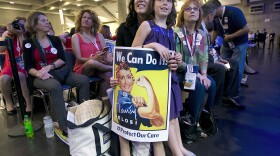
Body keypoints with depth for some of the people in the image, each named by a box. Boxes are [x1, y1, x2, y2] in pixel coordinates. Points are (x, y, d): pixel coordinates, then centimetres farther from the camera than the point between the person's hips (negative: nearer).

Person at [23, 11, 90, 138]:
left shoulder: (55, 40, 12)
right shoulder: (28, 43, 4)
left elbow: (62, 59, 0)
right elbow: (28, 67, -2)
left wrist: (49, 67, -17)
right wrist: (39, 73, -23)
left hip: (58, 72, 4)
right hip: (40, 76, -3)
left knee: (84, 80, -22)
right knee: (55, 86, -39)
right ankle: (64, 128, -36)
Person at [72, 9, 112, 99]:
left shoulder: (99, 36, 13)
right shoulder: (76, 37, 3)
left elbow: (106, 52, 3)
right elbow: (79, 58, -8)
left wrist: (109, 60, -22)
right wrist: (94, 58, -28)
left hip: (99, 66, 3)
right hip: (82, 68, -3)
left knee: (109, 75, -30)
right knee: (92, 62, -37)